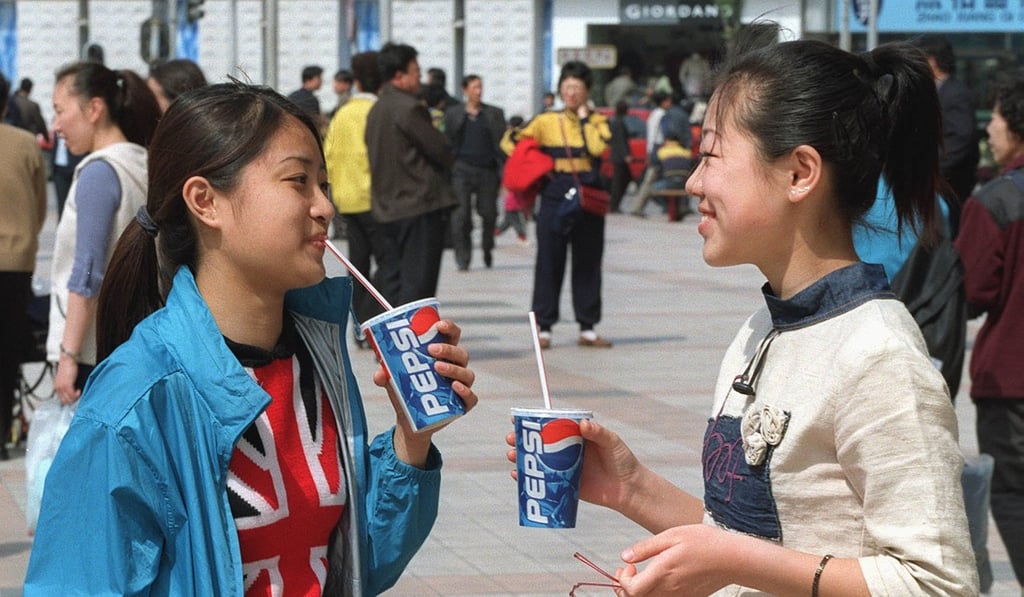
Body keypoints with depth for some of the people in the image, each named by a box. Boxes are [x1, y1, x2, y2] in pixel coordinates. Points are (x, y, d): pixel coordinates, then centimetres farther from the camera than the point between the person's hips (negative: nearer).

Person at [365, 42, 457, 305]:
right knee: (418, 283, -8)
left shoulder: (376, 110, 14)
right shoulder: (408, 108, -14)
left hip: (388, 208, 9)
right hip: (420, 207, -9)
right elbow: (442, 151, -12)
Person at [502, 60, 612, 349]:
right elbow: (512, 142, 8)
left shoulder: (597, 122, 5)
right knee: (549, 263, 0)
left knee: (588, 263, 5)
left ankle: (587, 329, 11)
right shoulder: (546, 121, 5)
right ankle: (544, 328, 4)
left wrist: (585, 117, -8)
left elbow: (598, 148, -15)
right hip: (555, 198, -1)